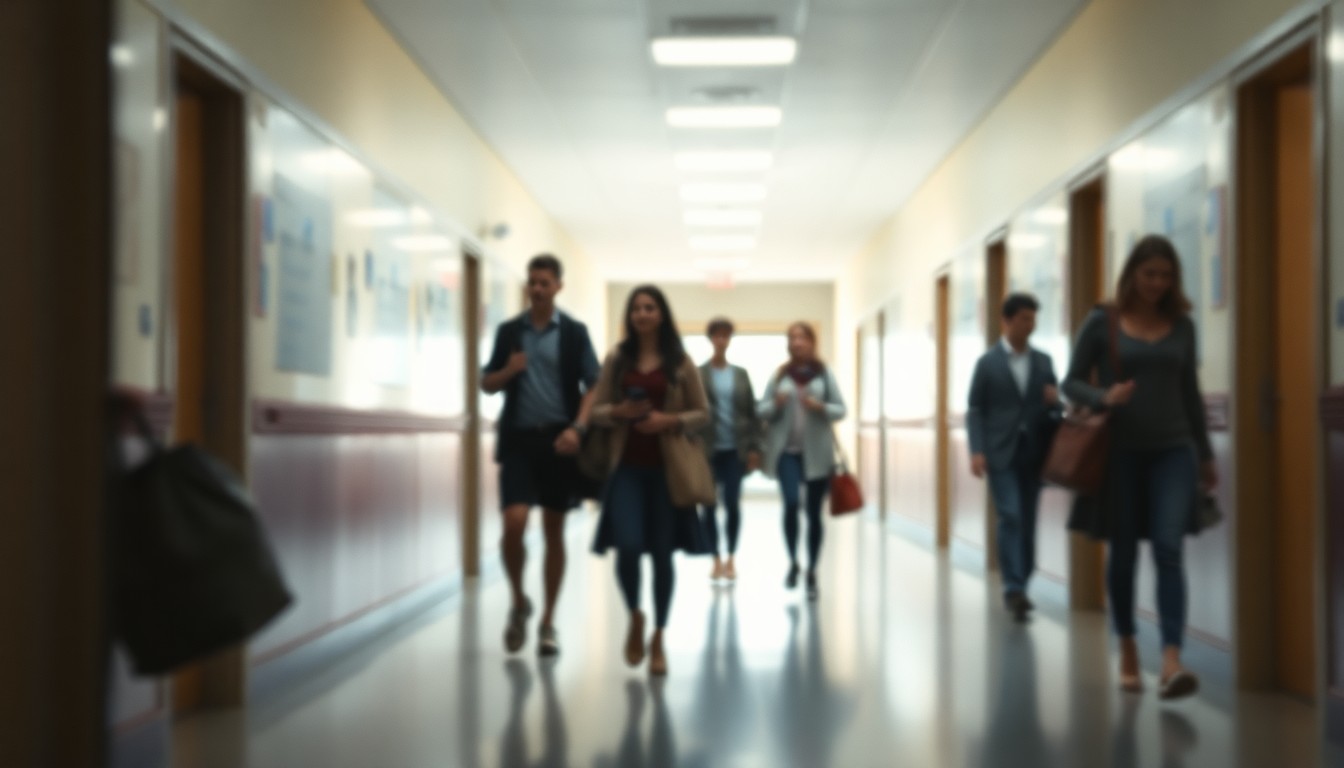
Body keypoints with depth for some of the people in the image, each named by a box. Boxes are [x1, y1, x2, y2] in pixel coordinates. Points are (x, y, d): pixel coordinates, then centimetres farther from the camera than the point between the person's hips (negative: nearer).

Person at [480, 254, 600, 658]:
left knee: (554, 532, 5)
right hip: (519, 439, 1)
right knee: (513, 524, -13)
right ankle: (519, 601, 12)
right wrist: (508, 372, -9)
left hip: (559, 440, -1)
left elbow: (593, 386, 1)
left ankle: (547, 622, 14)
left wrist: (577, 428, -14)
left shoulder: (575, 333, 3)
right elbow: (488, 384, 12)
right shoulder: (508, 331, 8)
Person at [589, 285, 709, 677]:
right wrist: (619, 412, -14)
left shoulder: (680, 362, 2)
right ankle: (635, 616, 16)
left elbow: (702, 414, 4)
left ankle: (658, 637, 20)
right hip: (627, 467, 0)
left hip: (666, 469, 0)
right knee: (628, 546, -14)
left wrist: (669, 419, -13)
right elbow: (596, 410, 7)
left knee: (662, 554, 4)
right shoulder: (617, 359, 5)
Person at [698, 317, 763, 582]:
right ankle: (717, 560, 12)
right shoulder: (698, 374, -1)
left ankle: (731, 558, 13)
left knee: (733, 504, 0)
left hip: (735, 449, 1)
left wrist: (754, 448, 1)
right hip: (707, 449, -1)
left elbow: (752, 412, 7)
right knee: (710, 506, 3)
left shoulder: (740, 374, 8)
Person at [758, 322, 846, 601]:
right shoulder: (780, 374, 5)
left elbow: (840, 409, 1)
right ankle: (793, 562, 6)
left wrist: (820, 407, -17)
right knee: (791, 504, -17)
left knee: (814, 514, 6)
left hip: (817, 453, 0)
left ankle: (812, 573, 16)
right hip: (788, 451, 0)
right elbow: (761, 410, 5)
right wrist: (776, 403, -15)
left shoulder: (824, 374, 2)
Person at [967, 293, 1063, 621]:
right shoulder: (987, 362, 2)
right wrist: (977, 451, -12)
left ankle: (1019, 586, 16)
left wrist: (1055, 400, -8)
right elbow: (975, 410, -1)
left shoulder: (1044, 361, 12)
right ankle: (1013, 588, -14)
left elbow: (1054, 405, 16)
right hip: (1001, 453, -4)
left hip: (1034, 453, 4)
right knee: (1010, 517, -13)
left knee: (1028, 520, 6)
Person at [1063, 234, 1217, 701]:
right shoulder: (1102, 323, -2)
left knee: (1169, 550, -12)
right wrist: (1104, 396, -20)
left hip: (1172, 450, 1)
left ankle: (1172, 661, -21)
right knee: (1122, 553, 7)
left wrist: (1206, 454, 15)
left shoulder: (1181, 325, 7)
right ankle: (1128, 650, 24)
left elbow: (1190, 393, 14)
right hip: (1120, 451, -1)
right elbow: (1071, 382, 1)